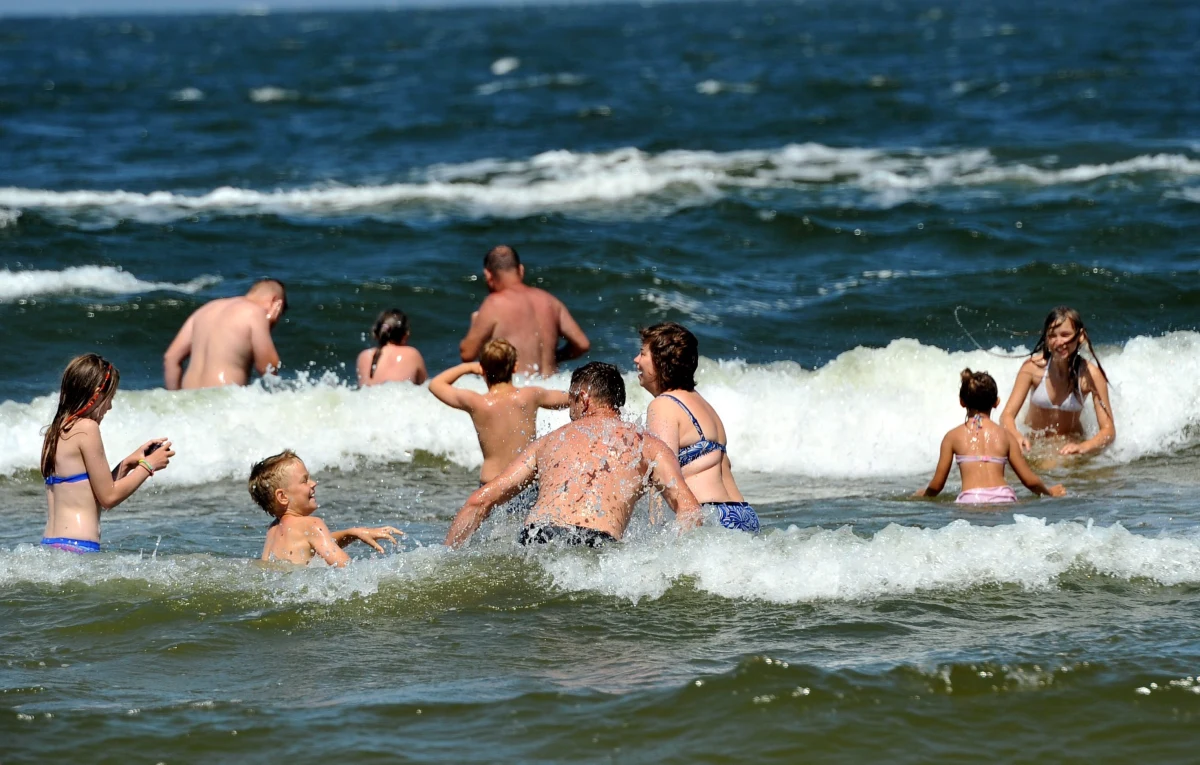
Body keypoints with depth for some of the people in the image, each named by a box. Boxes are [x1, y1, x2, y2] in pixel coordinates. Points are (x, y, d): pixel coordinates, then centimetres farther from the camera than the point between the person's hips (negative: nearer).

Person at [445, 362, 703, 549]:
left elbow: (480, 501, 25)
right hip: (597, 544, -2)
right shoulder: (647, 445, 24)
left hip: (536, 537, 2)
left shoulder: (550, 441, 29)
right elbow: (689, 510, 7)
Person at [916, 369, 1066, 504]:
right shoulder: (1005, 435, 17)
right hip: (1003, 498, 2)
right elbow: (1030, 481, 20)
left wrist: (923, 494, 40)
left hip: (970, 501, -1)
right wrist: (1049, 492, 42)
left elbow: (937, 485, 17)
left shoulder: (953, 436, 14)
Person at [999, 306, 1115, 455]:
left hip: (1069, 444, -1)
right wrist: (1016, 436, -41)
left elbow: (1109, 430, -21)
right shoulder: (1033, 367, -18)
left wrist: (1083, 447, -42)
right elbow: (1007, 415, -17)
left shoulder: (1090, 374, -19)